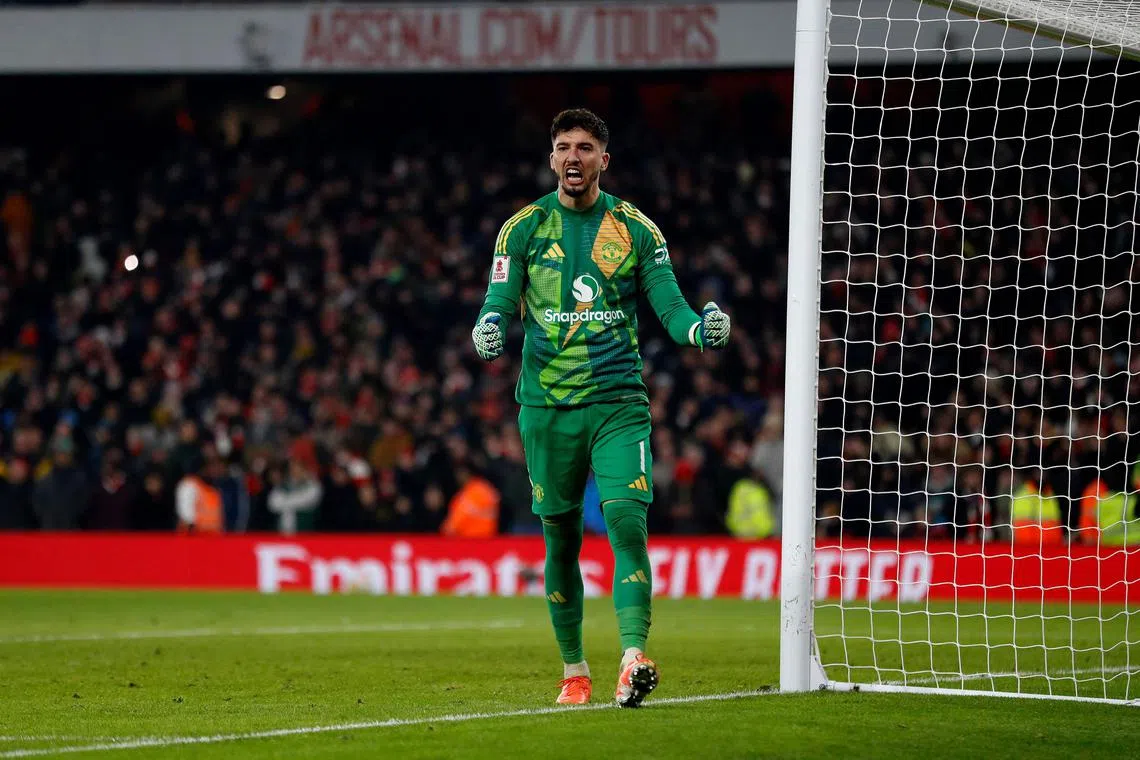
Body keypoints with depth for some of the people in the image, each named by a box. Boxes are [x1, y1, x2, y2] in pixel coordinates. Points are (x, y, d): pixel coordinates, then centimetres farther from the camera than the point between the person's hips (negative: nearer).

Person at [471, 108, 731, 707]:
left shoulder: (636, 229, 5)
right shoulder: (524, 228, 5)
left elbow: (668, 304, 2)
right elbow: (499, 304, 1)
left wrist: (700, 327, -20)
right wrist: (489, 331, -23)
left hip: (618, 401, -1)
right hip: (546, 404, 1)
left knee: (627, 522, -18)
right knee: (560, 539, 7)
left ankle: (633, 659, -26)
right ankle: (573, 670, 20)